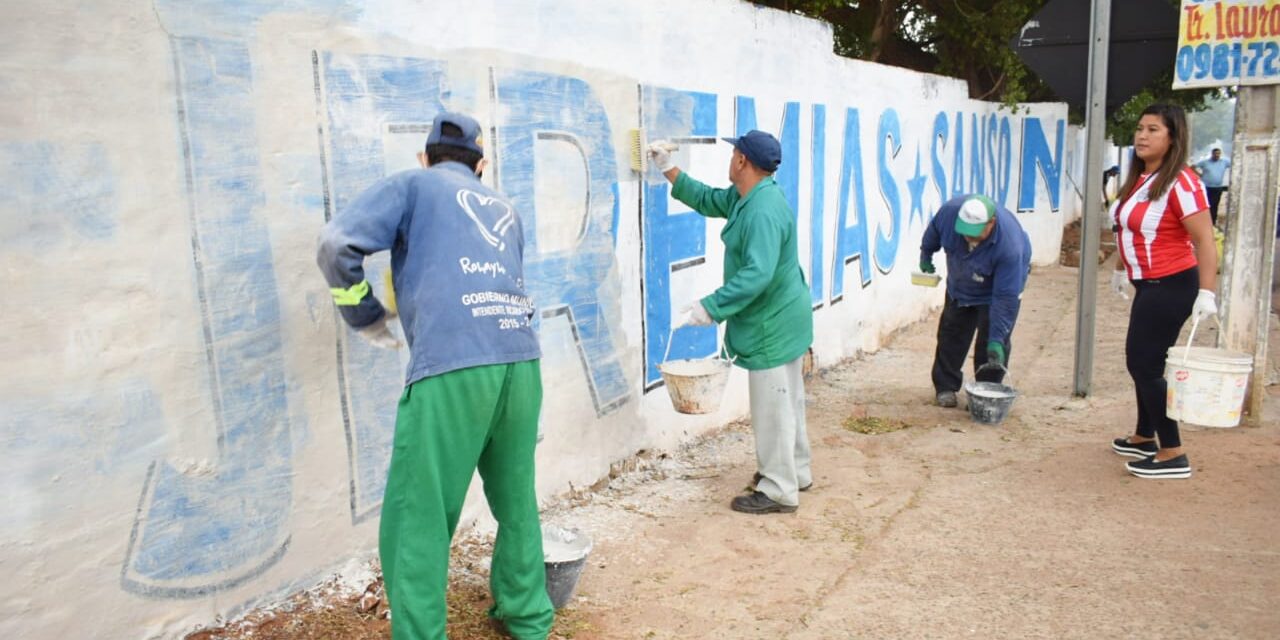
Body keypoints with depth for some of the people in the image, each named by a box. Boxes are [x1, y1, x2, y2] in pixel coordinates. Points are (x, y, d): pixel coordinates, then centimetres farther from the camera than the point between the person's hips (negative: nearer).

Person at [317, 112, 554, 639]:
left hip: (451, 364, -6)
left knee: (416, 525, 2)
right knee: (516, 501, 21)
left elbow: (337, 245, 0)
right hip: (520, 359, 6)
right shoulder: (504, 209, 28)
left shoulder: (411, 185, 13)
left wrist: (365, 316, 14)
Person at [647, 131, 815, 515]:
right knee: (787, 401, 20)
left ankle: (779, 491, 10)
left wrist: (709, 308, -35)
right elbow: (708, 200, 22)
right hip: (782, 318, 11)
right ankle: (794, 472, 35)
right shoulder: (745, 197, 5)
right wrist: (668, 170, 19)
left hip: (773, 324, -11)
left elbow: (757, 274, -35)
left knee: (772, 407, -1)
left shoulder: (763, 212, -27)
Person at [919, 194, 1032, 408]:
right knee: (951, 334, 8)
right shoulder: (950, 210, -34)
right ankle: (945, 387, 20)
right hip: (959, 286, 4)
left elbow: (1005, 296, -37)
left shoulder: (1010, 244, -42)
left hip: (1000, 285, -4)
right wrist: (926, 255, 9)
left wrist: (997, 339, -36)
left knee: (990, 338, -10)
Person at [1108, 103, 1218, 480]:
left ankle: (1173, 456, 3)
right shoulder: (1139, 179, 8)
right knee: (1141, 362, 18)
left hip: (1171, 287, -9)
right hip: (1148, 285, 9)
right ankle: (1144, 438, 35)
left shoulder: (1180, 183, -18)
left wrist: (1207, 292, -25)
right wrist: (1121, 269, 25)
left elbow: (1205, 241, -20)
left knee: (1145, 365, -6)